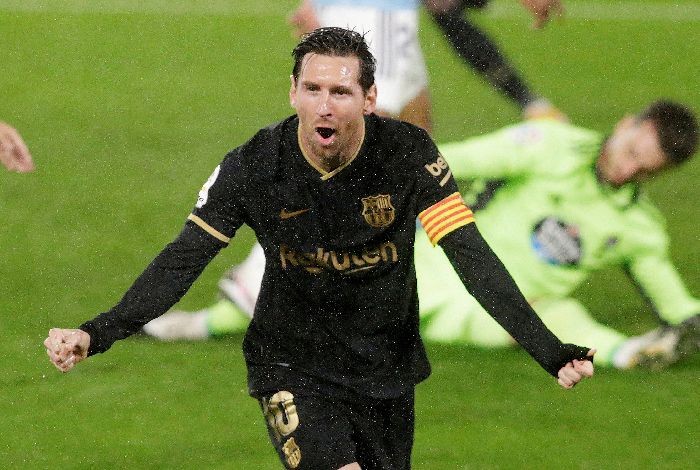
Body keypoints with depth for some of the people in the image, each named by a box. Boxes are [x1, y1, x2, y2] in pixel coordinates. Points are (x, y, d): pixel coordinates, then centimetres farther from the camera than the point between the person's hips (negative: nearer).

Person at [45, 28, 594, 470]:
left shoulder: (409, 153, -16)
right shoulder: (253, 166, -15)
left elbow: (472, 257, -17)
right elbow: (184, 260, -13)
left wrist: (551, 353, -27)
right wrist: (96, 334, -25)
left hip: (386, 365, 2)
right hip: (292, 368, -2)